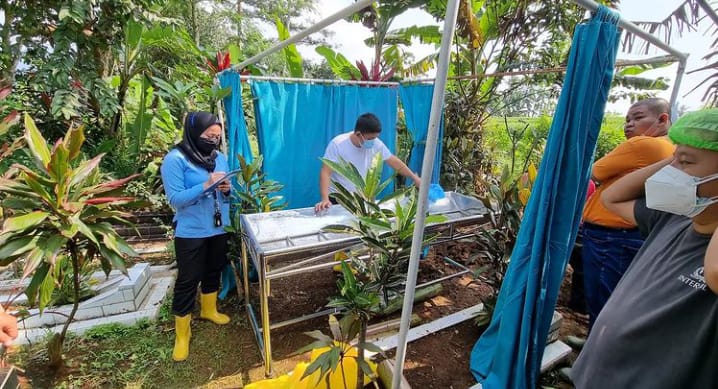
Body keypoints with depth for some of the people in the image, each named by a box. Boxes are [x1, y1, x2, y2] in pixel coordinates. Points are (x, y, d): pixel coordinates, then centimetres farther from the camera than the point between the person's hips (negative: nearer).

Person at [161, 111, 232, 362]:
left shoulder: (220, 158, 3)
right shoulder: (175, 159, -14)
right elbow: (175, 199, -19)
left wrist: (227, 189, -14)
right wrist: (206, 185, -28)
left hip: (219, 227, 6)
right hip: (191, 232, -6)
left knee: (214, 271, 20)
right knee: (188, 280, 4)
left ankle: (209, 310, 44)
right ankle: (182, 334, 21)